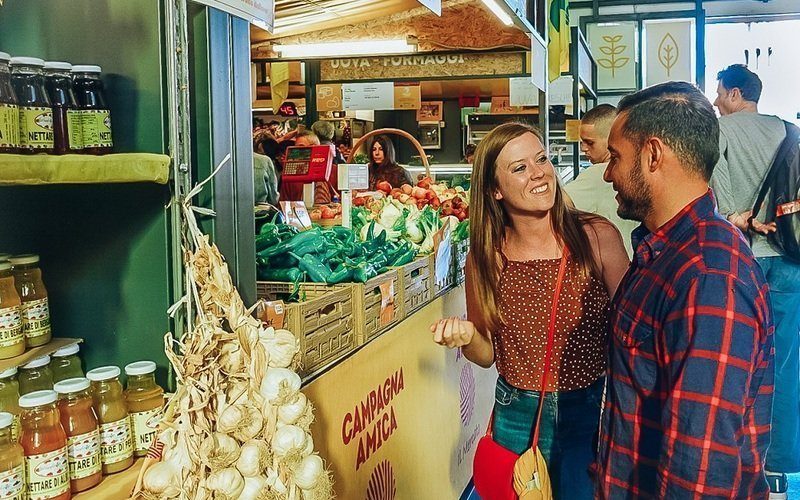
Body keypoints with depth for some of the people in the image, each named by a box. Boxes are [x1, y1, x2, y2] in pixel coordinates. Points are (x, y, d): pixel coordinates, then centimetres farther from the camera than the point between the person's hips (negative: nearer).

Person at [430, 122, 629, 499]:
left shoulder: (596, 236, -13)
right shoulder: (485, 256, -7)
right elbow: (487, 354, 3)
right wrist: (467, 337, -17)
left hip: (590, 414, -1)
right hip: (517, 420, 2)